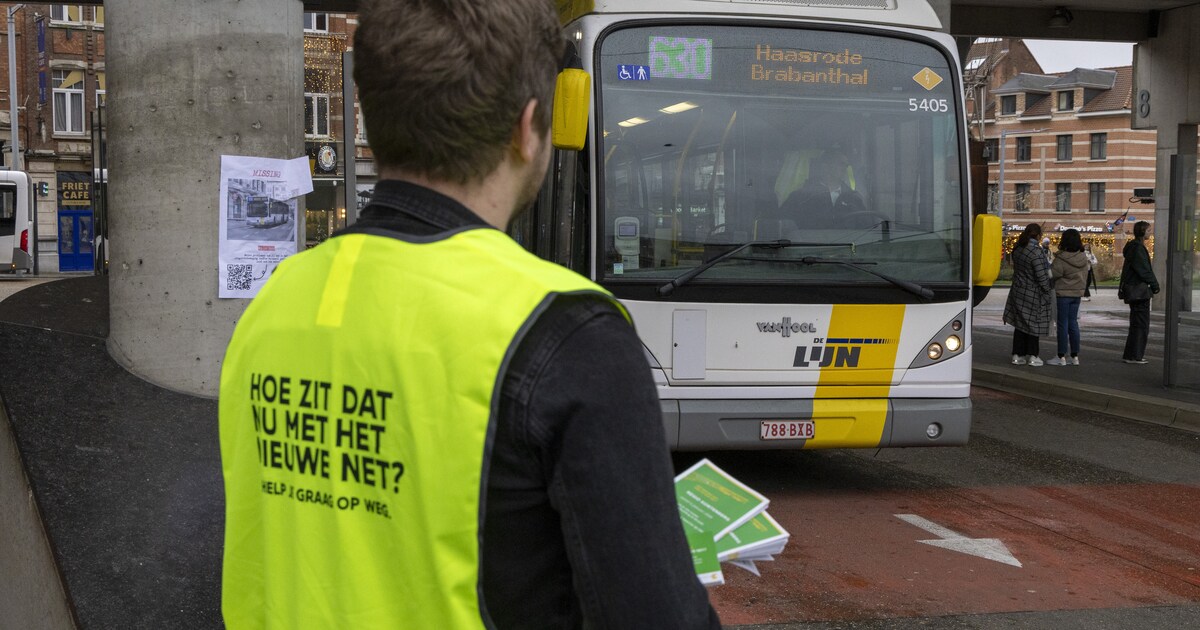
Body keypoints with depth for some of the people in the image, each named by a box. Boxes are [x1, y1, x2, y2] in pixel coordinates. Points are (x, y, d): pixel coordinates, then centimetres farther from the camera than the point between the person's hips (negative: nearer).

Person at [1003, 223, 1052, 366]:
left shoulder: (1017, 249, 4)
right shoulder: (1036, 252, -20)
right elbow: (1041, 275, -19)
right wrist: (1047, 290, -7)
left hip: (1018, 290, 7)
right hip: (1033, 293, -7)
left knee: (1020, 323, 11)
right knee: (1033, 323, 5)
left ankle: (1017, 355, 13)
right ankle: (1032, 356, 9)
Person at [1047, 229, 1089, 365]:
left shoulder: (1061, 260, -19)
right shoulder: (1083, 258, 3)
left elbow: (1050, 274, -17)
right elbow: (1088, 268, 12)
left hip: (1063, 294, -6)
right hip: (1077, 294, 6)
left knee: (1062, 324, -2)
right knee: (1073, 323, 12)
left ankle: (1062, 357, 0)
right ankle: (1075, 356, 14)